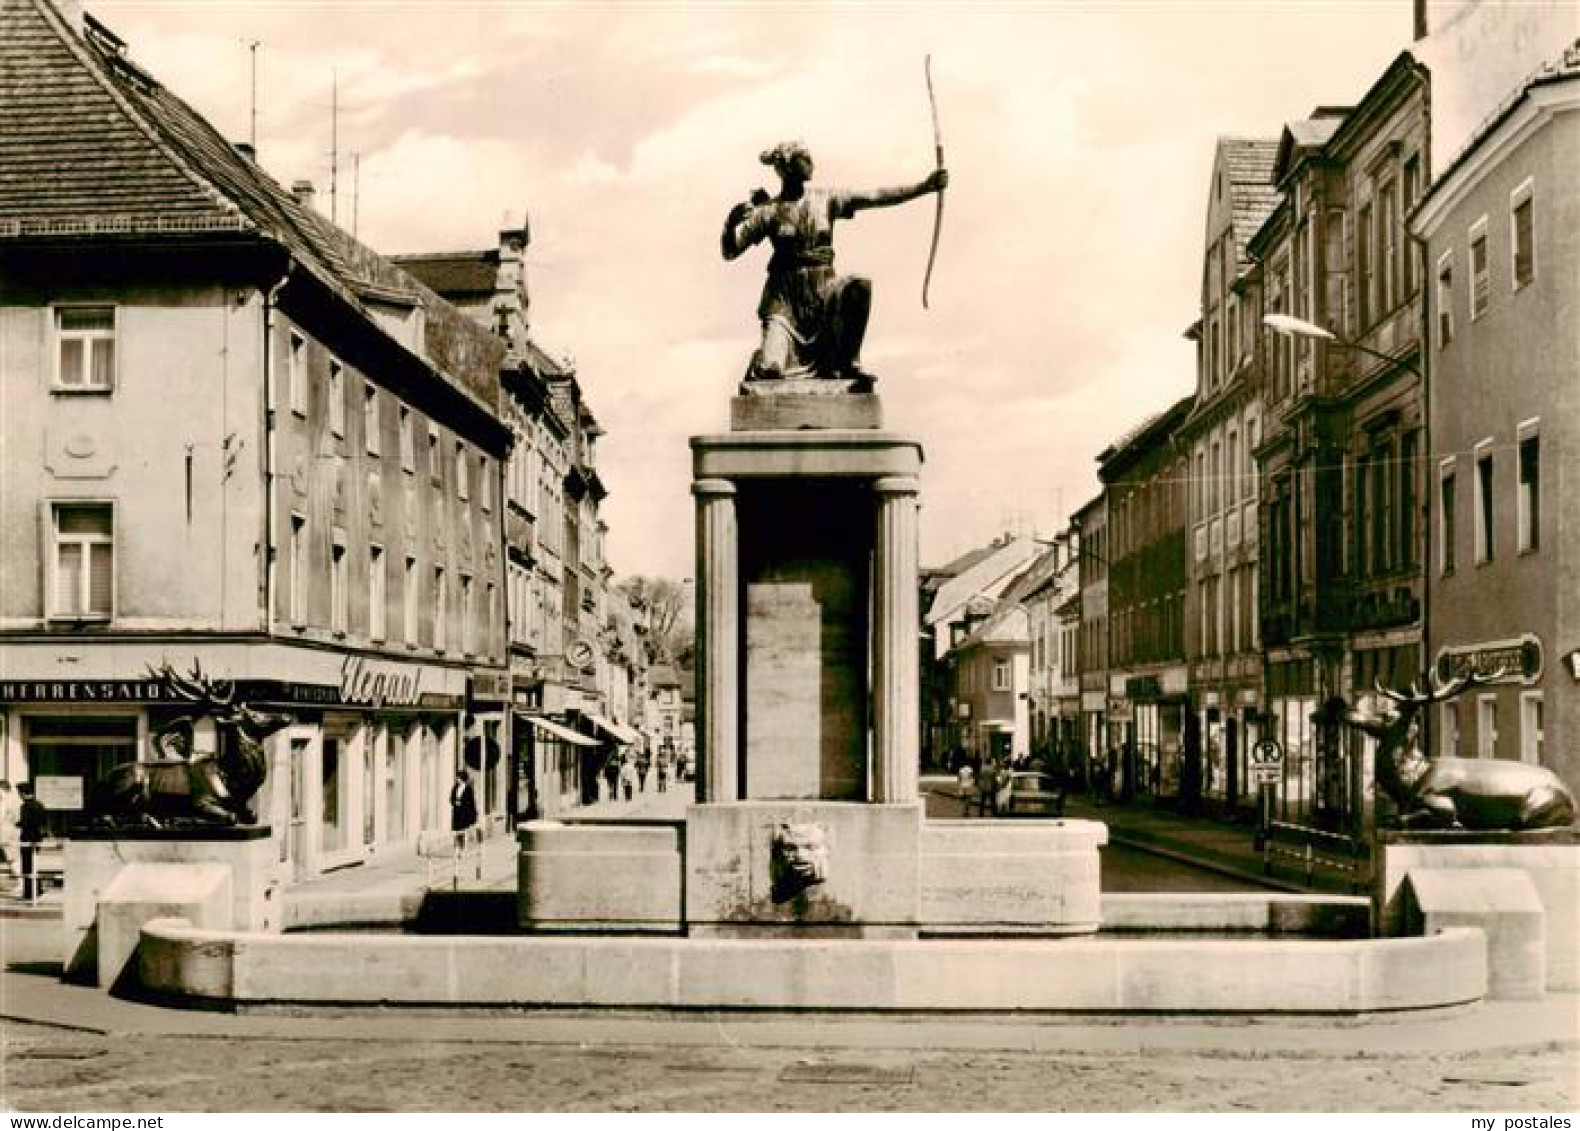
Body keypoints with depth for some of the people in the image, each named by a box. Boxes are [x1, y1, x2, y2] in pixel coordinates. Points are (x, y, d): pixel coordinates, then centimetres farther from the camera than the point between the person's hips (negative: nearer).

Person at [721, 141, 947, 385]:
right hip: (786, 299, -2)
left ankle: (848, 362, -12)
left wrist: (924, 187, -8)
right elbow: (730, 251, -2)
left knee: (860, 288, -31)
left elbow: (876, 198, 0)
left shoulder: (825, 199, 6)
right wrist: (731, 223, -23)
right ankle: (759, 362, 22)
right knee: (770, 370, -19)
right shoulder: (768, 211, -1)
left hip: (824, 292, 2)